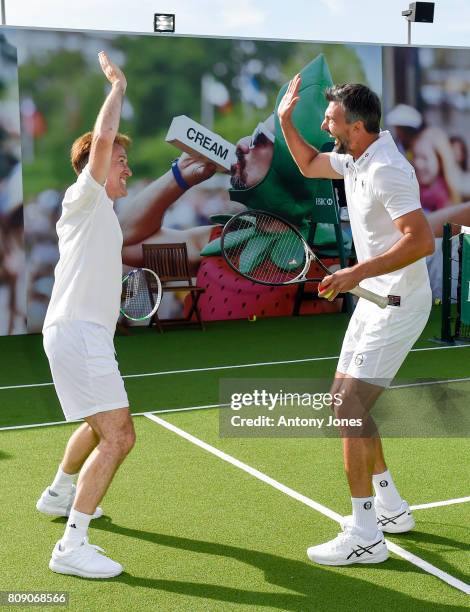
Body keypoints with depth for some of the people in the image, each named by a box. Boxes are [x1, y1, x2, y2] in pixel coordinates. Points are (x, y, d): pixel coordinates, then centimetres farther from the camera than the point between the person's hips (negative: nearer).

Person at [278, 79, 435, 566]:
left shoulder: (386, 170, -22)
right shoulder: (353, 159, 7)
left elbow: (421, 241, -30)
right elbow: (310, 165, 28)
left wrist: (358, 273, -34)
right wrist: (285, 119, 17)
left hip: (399, 303, -10)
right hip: (373, 300, 10)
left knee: (350, 408, -13)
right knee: (344, 399, 14)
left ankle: (365, 536, -4)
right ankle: (390, 508, 26)